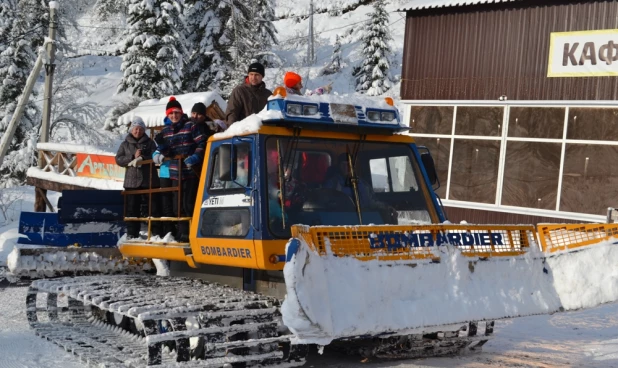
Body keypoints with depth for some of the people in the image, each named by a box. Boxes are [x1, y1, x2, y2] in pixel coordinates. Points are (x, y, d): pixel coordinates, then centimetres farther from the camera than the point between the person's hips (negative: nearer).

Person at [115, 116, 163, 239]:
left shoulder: (149, 142, 8)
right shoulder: (125, 144, 11)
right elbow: (118, 159, 2)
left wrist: (142, 158, -18)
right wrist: (133, 157, -12)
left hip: (149, 180, -1)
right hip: (132, 181, 1)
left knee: (154, 206, -1)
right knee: (132, 208, 3)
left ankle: (157, 232, 5)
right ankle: (132, 233, 10)